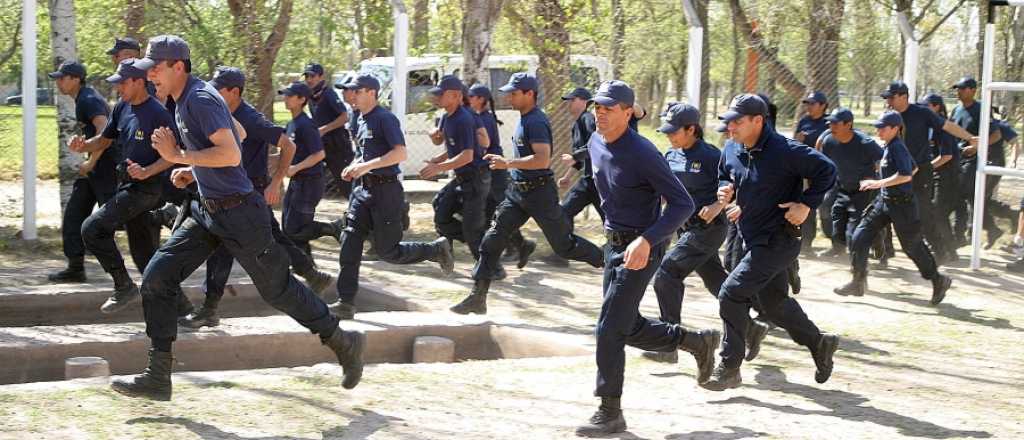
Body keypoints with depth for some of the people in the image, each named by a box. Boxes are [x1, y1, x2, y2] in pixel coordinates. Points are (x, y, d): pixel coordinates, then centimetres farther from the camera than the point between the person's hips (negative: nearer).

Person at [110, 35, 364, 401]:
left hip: (238, 212, -9)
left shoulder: (200, 100, -18)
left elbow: (231, 154, -29)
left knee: (277, 289, 3)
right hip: (207, 212, 10)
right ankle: (157, 377, 3)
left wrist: (178, 156, -23)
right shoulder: (185, 100, 12)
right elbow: (236, 133, 25)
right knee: (156, 279, 0)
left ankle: (343, 342, 22)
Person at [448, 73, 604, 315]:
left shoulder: (536, 122, -18)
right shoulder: (524, 119, 11)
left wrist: (507, 164, -28)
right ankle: (478, 298, 0)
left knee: (564, 245, 3)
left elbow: (543, 159, -30)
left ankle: (609, 261, 24)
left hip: (539, 192, -9)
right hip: (518, 192, 9)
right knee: (492, 240, -1)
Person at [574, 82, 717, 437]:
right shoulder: (596, 144, 3)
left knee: (610, 329, -10)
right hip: (614, 244, 8)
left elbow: (683, 204, -23)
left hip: (642, 248, -8)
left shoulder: (642, 154, -21)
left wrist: (646, 240, -33)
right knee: (629, 328, 14)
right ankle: (697, 341, 33)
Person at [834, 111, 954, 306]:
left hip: (902, 203, -9)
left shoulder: (898, 147, -18)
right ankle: (858, 282, 7)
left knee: (912, 245, 3)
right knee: (860, 237, 1)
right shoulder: (889, 147, 9)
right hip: (884, 200, 9)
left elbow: (906, 175, -31)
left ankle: (938, 281, 22)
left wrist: (879, 183, -33)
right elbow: (914, 168, 21)